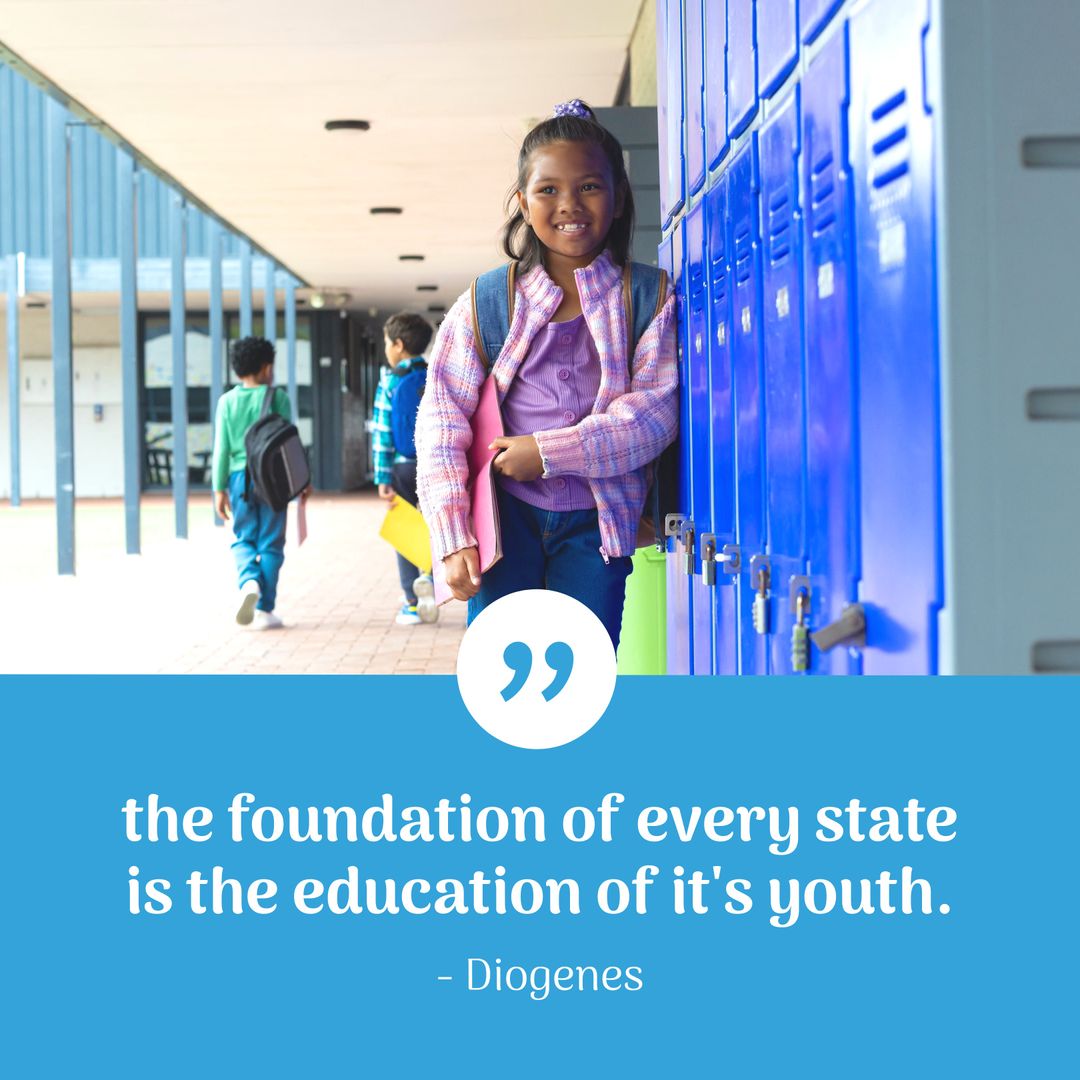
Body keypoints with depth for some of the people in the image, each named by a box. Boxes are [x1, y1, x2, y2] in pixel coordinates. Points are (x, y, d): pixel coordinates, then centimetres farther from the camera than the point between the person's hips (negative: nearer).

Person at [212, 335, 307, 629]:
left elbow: (222, 448, 2)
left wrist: (219, 489, 6)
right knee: (270, 544, 5)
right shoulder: (278, 397, -1)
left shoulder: (227, 401, 3)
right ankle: (264, 610, 5)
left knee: (244, 540, 14)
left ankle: (249, 581, -16)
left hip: (239, 477, 2)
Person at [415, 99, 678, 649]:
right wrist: (453, 536, -10)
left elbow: (656, 408, -8)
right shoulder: (487, 302, 3)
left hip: (593, 521, 0)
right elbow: (442, 419, -1)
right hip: (507, 515, 0)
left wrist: (550, 451, -17)